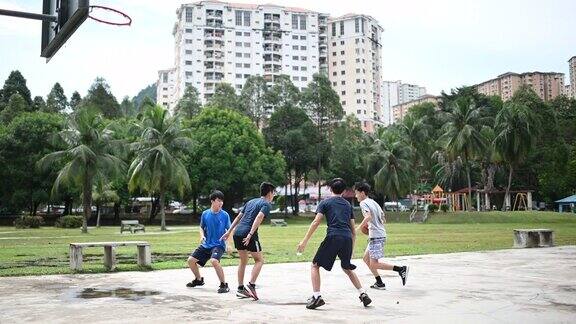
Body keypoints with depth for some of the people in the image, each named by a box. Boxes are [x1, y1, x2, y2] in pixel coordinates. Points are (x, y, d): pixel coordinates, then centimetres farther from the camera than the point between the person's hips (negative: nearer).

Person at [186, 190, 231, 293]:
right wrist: (202, 235, -4)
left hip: (219, 244, -5)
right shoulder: (205, 214, 1)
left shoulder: (225, 215, -8)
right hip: (206, 245, 5)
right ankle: (198, 280, 33)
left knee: (214, 261, -32)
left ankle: (224, 285, -16)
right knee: (191, 260, 6)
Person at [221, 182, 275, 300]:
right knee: (259, 260, 7)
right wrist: (250, 234, -23)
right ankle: (251, 285, -6)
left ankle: (240, 289, 19)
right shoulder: (266, 204, 1)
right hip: (248, 234, -7)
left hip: (237, 233, 7)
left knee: (243, 261, 18)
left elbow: (239, 217, 22)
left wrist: (229, 231, 22)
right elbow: (258, 218, -16)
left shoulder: (251, 201, 24)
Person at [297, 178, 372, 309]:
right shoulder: (348, 204, 22)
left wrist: (305, 241, -1)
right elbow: (353, 229, 21)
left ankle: (316, 296, -5)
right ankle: (363, 294, 18)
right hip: (347, 238, 5)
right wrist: (351, 248, 29)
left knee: (315, 265, 7)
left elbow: (316, 222, -1)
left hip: (333, 237, -4)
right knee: (347, 268, 24)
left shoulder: (325, 202, 10)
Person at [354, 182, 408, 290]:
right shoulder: (373, 202, 19)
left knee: (374, 264, -6)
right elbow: (383, 220, 20)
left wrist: (358, 228, -19)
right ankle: (379, 283, 18)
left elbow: (368, 217, -26)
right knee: (366, 258, 17)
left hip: (376, 236, -10)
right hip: (381, 234, 10)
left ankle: (401, 269, -8)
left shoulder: (364, 203, -9)